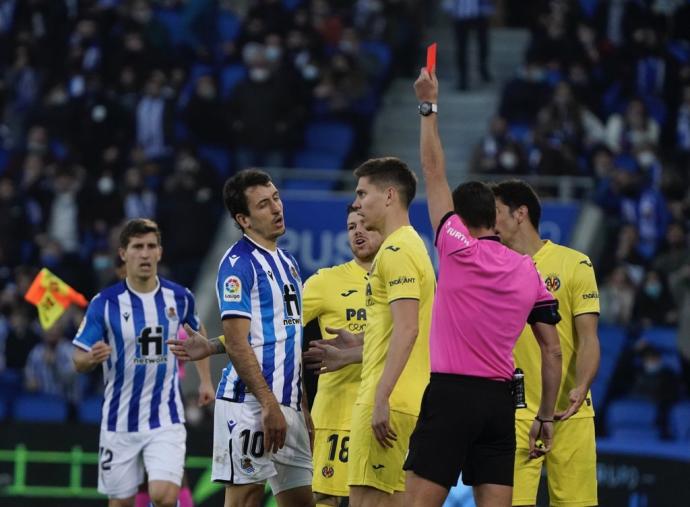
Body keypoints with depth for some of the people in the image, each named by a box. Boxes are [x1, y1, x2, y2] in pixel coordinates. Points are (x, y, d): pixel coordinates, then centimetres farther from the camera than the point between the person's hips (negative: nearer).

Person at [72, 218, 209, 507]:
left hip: (165, 419, 0)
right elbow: (79, 361, -5)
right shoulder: (105, 303, -7)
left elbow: (198, 332, 22)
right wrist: (92, 357, -28)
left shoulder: (179, 298, 0)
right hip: (120, 421, 0)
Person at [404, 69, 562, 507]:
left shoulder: (458, 249, -4)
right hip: (500, 401, 5)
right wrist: (547, 417, 16)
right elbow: (553, 351, 9)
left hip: (451, 394, -5)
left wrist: (430, 105, 12)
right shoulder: (529, 272, 8)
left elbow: (434, 171, 4)